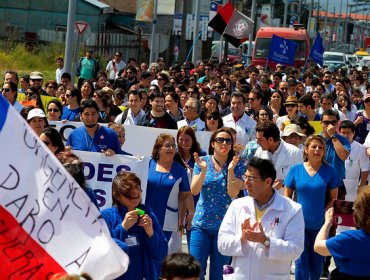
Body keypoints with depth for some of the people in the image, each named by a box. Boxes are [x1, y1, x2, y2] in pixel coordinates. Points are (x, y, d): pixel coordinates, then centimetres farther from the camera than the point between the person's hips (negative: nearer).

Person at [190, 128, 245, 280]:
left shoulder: (237, 165, -1)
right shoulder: (202, 161, 1)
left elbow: (233, 193, -11)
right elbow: (194, 190, -7)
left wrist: (230, 170, -23)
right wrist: (203, 170, -21)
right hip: (201, 223, 1)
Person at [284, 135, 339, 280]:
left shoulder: (329, 171, -1)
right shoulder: (295, 170, 0)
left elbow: (333, 198, 4)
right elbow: (287, 196, 5)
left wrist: (326, 215, -11)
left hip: (320, 225, 0)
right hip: (299, 224, 0)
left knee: (317, 263, 12)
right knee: (301, 263, 2)